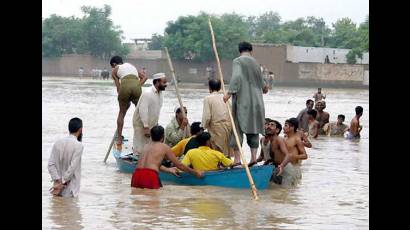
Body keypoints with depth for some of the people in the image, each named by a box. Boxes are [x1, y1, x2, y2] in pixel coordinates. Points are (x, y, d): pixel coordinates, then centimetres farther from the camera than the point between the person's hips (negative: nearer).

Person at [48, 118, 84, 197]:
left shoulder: (57, 143, 4)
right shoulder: (78, 145, -13)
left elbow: (51, 164, -3)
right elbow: (72, 167, -19)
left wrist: (58, 181, -8)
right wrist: (62, 184, -14)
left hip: (57, 187, 6)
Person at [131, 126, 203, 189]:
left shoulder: (146, 146, 26)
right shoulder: (164, 147, 12)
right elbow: (179, 165, 19)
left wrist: (168, 170, 58)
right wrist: (196, 173, 31)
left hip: (136, 175, 5)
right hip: (150, 176, -5)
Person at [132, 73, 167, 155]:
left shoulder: (160, 94, 7)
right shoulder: (147, 94, -20)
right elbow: (143, 111, -25)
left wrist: (156, 125, 13)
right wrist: (146, 127, -26)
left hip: (152, 125, 8)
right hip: (141, 125, -8)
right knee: (140, 148, -5)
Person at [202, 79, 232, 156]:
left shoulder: (208, 98, -5)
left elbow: (207, 116, -11)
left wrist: (204, 126, 5)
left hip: (215, 127, -5)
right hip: (228, 126, 5)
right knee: (226, 149, 13)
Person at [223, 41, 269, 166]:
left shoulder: (237, 61, -4)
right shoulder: (255, 63, 14)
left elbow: (236, 76, -21)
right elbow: (261, 81, 24)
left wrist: (230, 93, -26)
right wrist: (264, 87, 46)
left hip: (242, 100, -5)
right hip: (256, 101, 5)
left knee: (238, 128, -4)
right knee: (253, 128, 9)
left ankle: (237, 158, -9)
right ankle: (253, 157, 4)